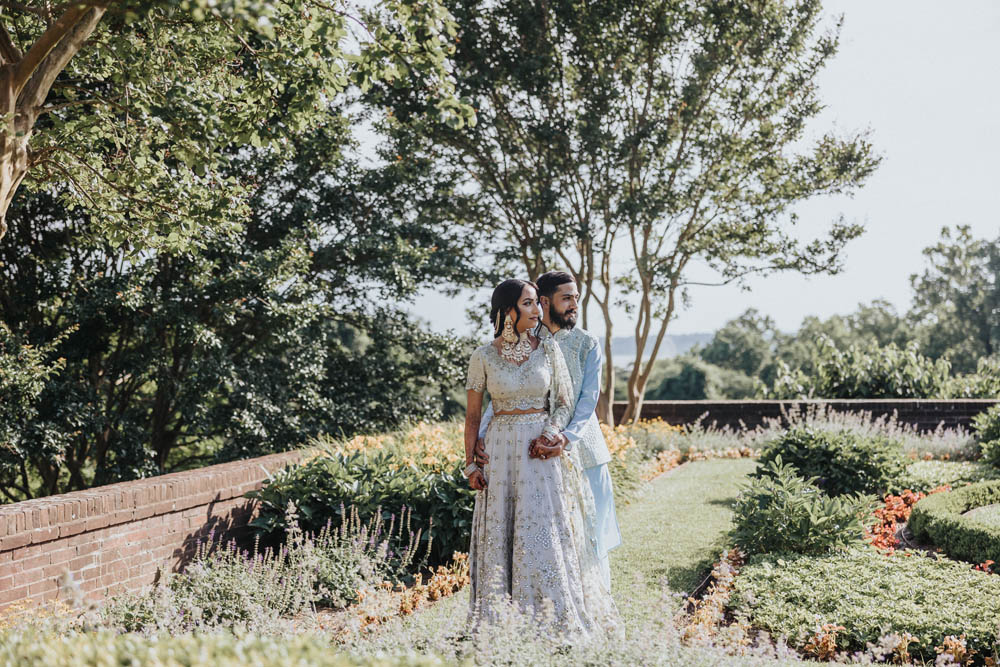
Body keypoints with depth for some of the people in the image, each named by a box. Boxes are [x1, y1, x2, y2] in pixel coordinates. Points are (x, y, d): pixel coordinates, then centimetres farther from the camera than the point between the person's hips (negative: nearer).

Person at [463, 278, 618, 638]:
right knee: (501, 537, 4)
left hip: (542, 450, 0)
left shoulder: (548, 348, 1)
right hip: (501, 450, 0)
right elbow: (472, 414, 4)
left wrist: (550, 433, -13)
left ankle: (556, 621, 12)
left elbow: (565, 402, 5)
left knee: (545, 534, 0)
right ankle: (501, 622, 17)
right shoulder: (484, 356, -2)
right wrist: (471, 463, 0)